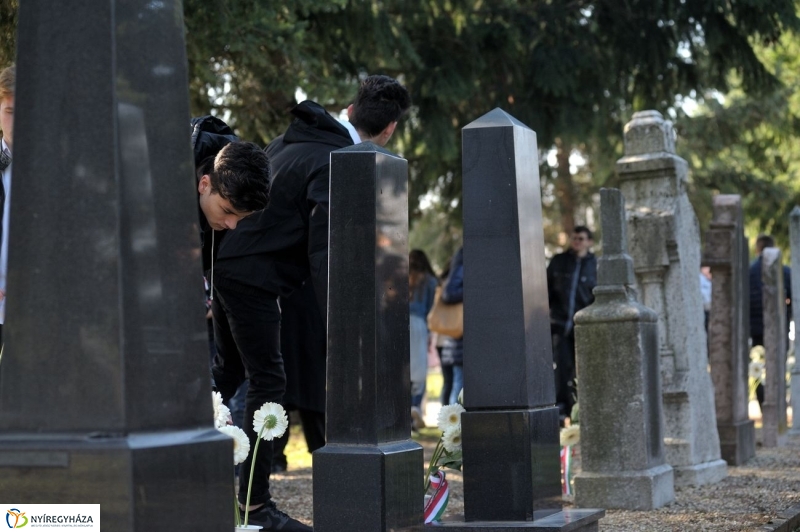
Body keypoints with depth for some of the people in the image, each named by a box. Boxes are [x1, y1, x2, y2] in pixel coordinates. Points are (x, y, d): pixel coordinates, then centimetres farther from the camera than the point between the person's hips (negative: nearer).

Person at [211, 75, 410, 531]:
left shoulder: (295, 138, 14)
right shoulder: (334, 164, -16)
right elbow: (323, 254, -21)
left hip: (227, 265, 10)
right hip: (254, 276, -10)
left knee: (230, 370, 22)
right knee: (268, 382, -5)